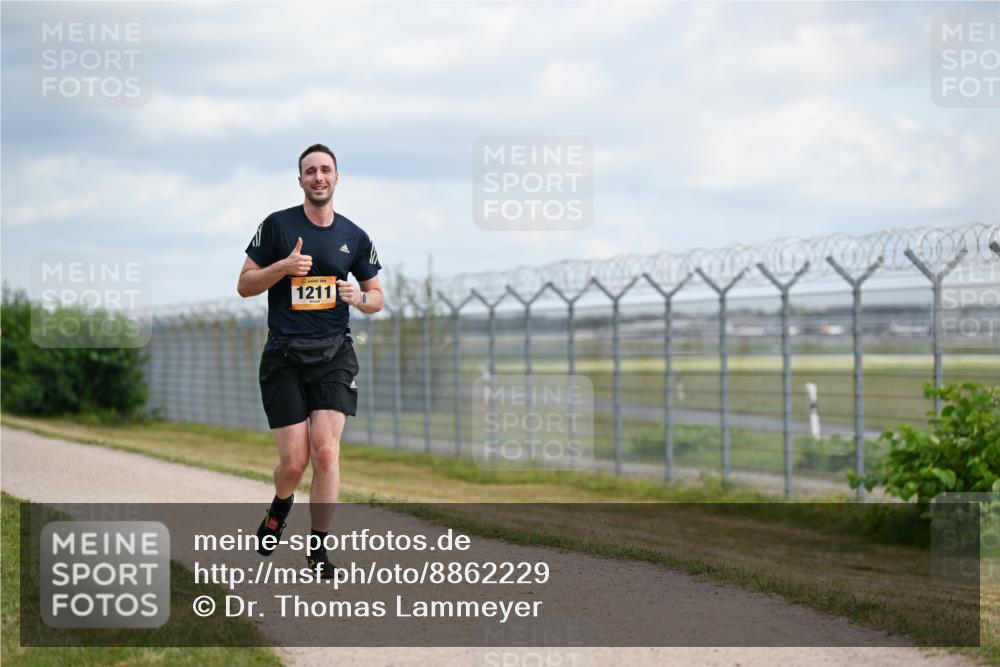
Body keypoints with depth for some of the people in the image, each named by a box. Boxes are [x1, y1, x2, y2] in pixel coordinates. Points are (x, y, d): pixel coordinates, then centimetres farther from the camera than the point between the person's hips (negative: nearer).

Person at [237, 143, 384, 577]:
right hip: (284, 357, -1)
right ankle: (280, 507, 30)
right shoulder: (277, 225, 1)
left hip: (333, 355, 1)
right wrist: (283, 267, -14)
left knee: (325, 450, -13)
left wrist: (359, 297, -7)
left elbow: (377, 297, 17)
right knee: (294, 461, -5)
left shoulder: (354, 237, 9)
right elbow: (244, 285, 3)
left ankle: (318, 546, -1)